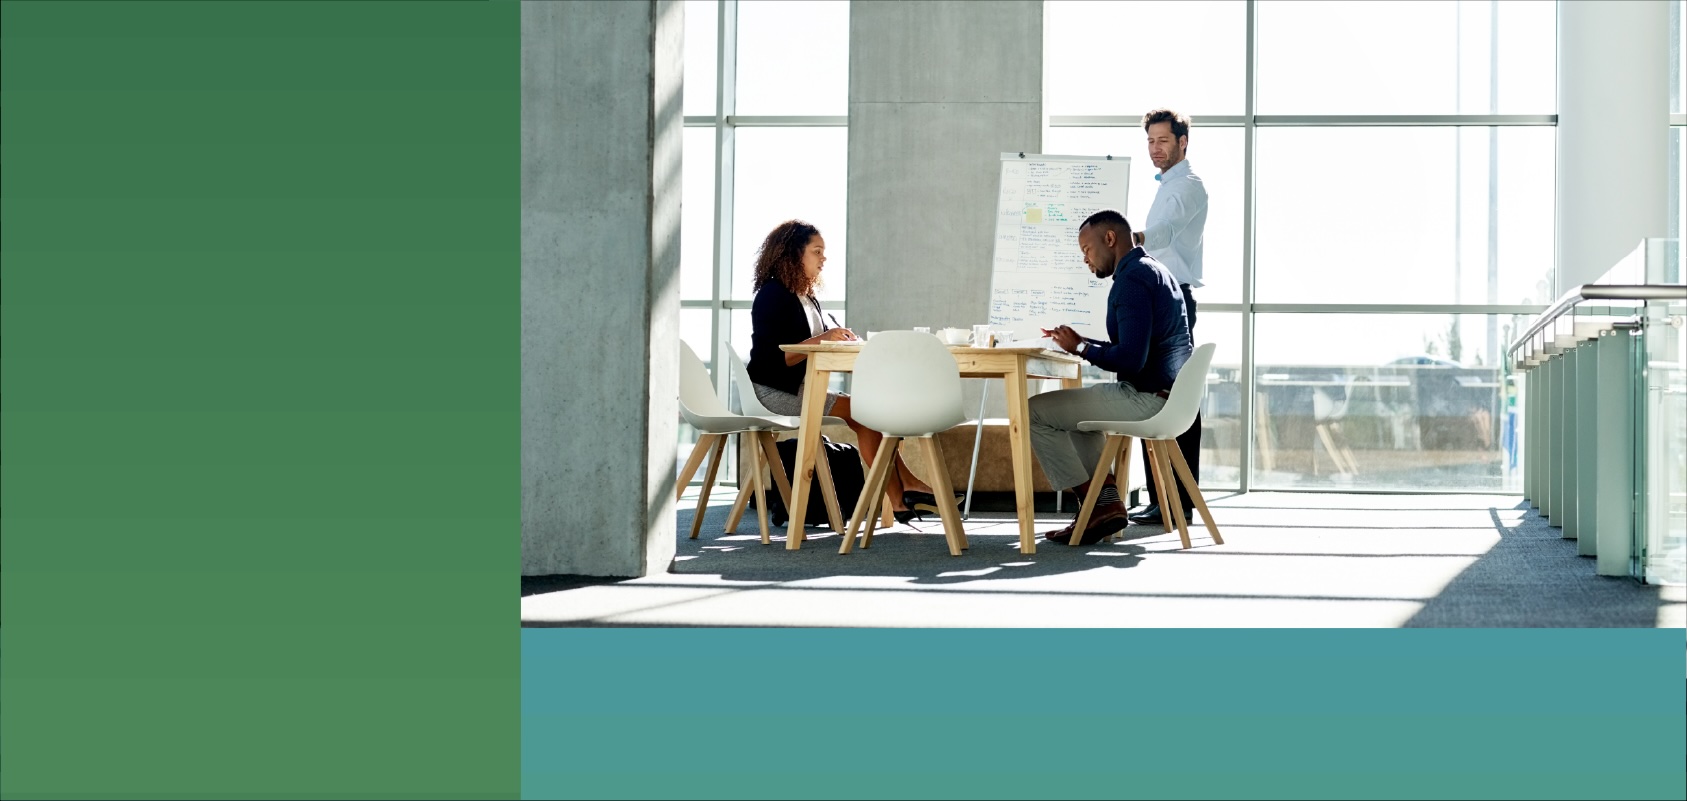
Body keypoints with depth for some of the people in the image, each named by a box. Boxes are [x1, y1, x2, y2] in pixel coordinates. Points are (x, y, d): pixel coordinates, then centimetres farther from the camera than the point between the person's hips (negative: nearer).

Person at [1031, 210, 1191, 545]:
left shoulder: (1131, 280, -16)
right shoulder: (1154, 271, 17)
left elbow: (1131, 359, -25)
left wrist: (1080, 348, -10)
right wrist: (1079, 342, 15)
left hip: (1147, 398, -11)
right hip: (1168, 395, 11)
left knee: (1036, 411, -5)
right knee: (1075, 409, 32)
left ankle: (1097, 505, 0)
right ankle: (1107, 499, 18)